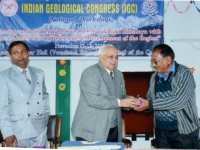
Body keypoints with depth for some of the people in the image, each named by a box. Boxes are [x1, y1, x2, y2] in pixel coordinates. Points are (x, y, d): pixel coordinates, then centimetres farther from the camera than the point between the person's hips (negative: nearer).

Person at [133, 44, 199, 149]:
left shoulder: (184, 73, -12)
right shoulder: (154, 77, 8)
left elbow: (178, 101, -23)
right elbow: (150, 99, 14)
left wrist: (150, 104, -21)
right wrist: (142, 104, -9)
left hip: (184, 131, -5)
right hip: (161, 131, 5)